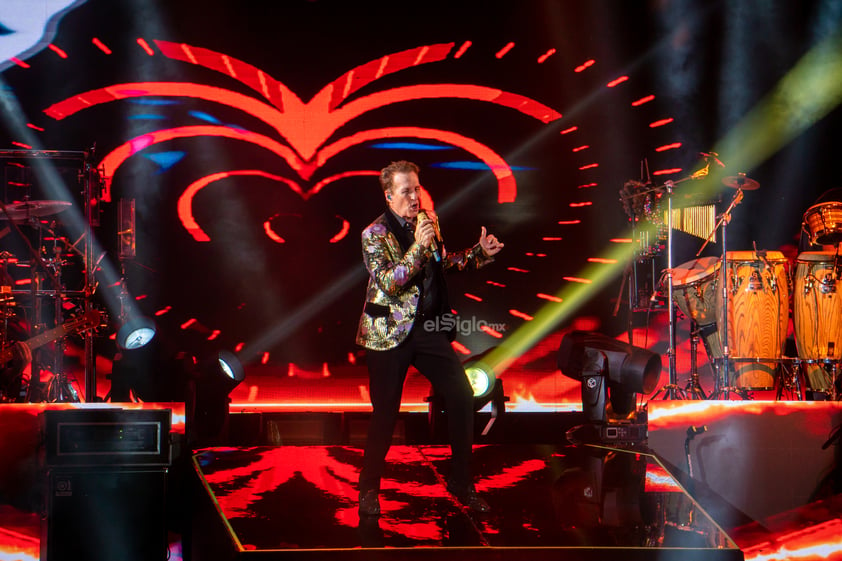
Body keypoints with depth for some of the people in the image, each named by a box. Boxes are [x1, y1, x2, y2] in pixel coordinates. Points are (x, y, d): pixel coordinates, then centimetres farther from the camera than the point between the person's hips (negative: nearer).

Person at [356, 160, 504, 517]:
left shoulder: (427, 223, 9)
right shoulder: (375, 234, -9)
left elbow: (442, 263, 24)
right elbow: (389, 282, -19)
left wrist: (480, 253, 10)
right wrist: (418, 246, -26)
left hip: (429, 327, 5)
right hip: (390, 333, -5)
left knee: (461, 398, -1)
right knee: (385, 413, 0)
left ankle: (461, 483, 14)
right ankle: (370, 489, 19)